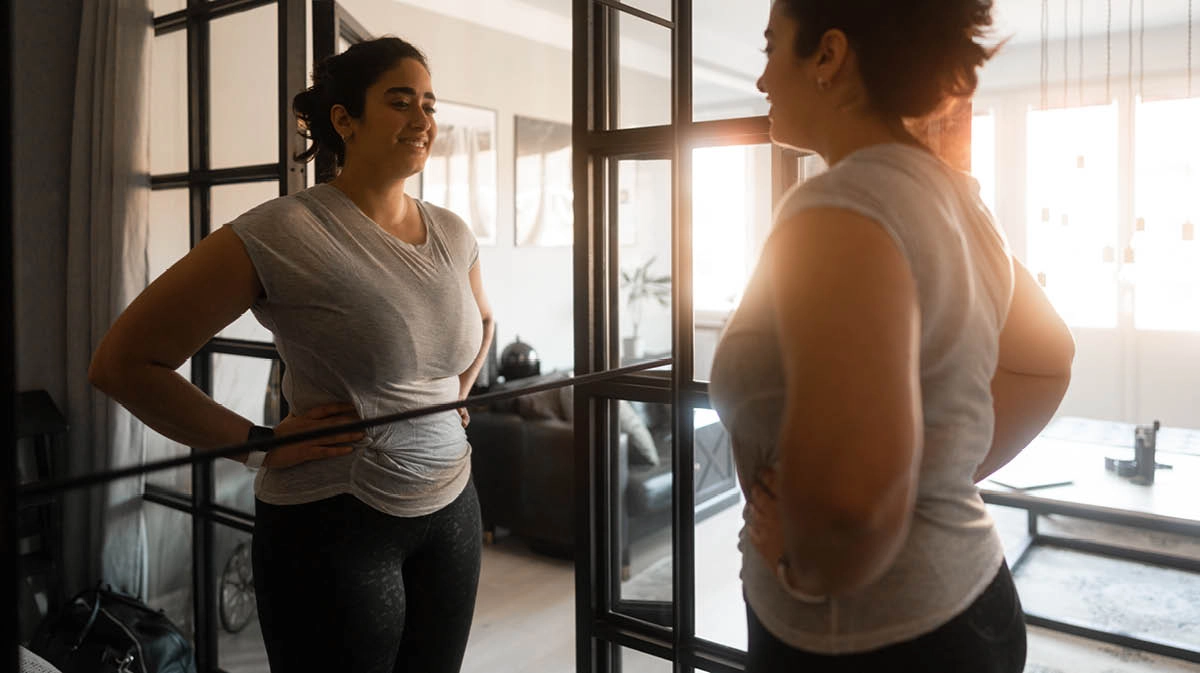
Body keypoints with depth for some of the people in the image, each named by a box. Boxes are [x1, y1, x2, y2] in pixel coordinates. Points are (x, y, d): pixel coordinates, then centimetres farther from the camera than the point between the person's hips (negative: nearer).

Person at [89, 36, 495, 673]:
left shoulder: (452, 233, 4)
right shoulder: (283, 234, -15)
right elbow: (122, 361, -12)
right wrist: (261, 444, -14)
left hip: (451, 507, 6)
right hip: (336, 523, -6)